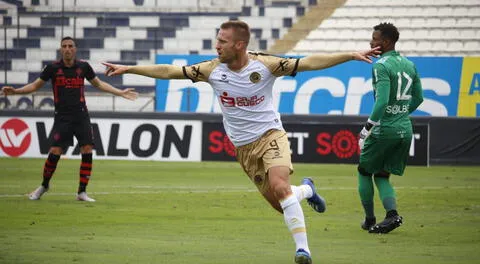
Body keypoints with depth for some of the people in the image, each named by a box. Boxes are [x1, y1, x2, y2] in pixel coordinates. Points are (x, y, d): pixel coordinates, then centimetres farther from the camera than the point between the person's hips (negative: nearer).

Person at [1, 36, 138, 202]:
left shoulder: (83, 66, 3)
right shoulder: (53, 68, -2)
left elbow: (98, 84, 17)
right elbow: (36, 85, 8)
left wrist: (121, 93, 13)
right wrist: (15, 91, -5)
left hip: (81, 115, 2)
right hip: (62, 116, -2)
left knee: (87, 151, -7)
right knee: (55, 152, -10)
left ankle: (82, 192, 3)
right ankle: (44, 186, 14)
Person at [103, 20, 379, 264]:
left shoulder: (265, 65, -14)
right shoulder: (212, 69, -6)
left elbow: (309, 62, -16)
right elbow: (169, 71, -2)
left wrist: (351, 55, -24)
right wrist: (128, 69, -3)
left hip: (271, 135, -3)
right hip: (244, 147, 3)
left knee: (280, 186, -28)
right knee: (279, 203, 2)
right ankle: (306, 189, 37)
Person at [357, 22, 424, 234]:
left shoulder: (381, 66, -13)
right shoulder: (409, 65, 10)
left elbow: (382, 101, -22)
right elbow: (418, 98, 17)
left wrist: (368, 127, -16)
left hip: (384, 129, -7)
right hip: (405, 129, 7)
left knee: (365, 171, 14)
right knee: (382, 175, 16)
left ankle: (369, 219, 15)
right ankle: (392, 214, -6)